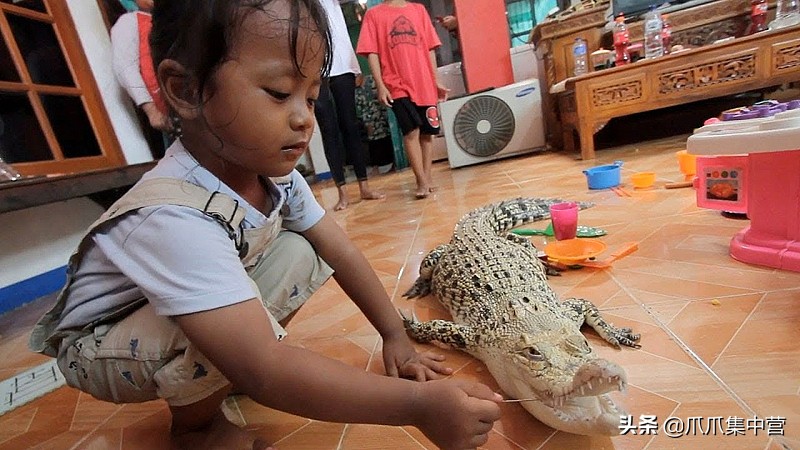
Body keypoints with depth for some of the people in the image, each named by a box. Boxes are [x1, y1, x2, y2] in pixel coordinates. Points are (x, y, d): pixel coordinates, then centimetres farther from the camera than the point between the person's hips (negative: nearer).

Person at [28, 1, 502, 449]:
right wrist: (416, 403, -43)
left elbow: (339, 251, -12)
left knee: (298, 253, -11)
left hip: (201, 309, 6)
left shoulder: (274, 172, -18)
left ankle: (226, 366, 8)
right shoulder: (174, 219, -41)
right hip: (96, 346, -5)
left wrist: (395, 334, -12)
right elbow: (263, 372, -45)